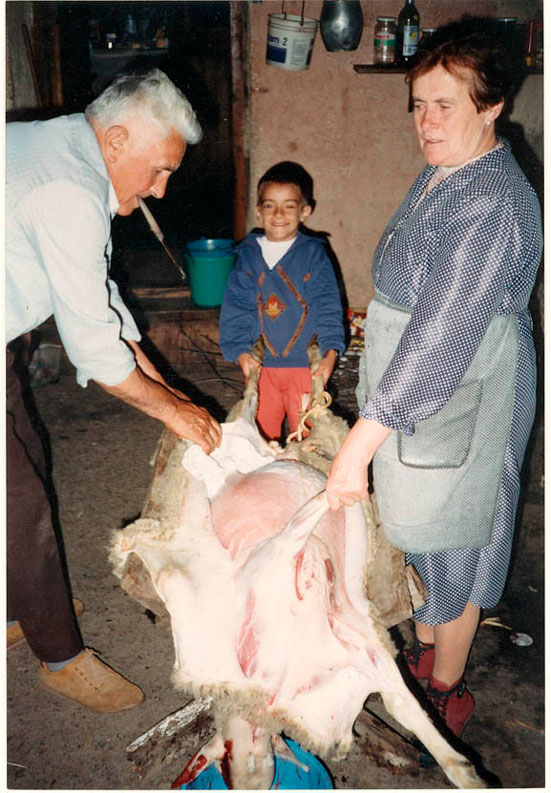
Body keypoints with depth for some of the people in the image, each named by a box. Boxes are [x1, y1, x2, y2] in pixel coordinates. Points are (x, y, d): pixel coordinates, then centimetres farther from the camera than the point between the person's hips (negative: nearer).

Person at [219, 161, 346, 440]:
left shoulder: (314, 254, -1)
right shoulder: (247, 256, 4)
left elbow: (328, 308, -4)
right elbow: (234, 309, 2)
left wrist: (330, 352, -16)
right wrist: (241, 352, -9)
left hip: (305, 364, -2)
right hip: (260, 365, 2)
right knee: (260, 433, 13)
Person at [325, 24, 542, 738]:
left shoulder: (492, 204, -26)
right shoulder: (442, 176, 7)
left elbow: (443, 335, -35)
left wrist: (361, 441, -38)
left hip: (461, 405, -9)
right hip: (411, 397, 9)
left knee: (446, 543, 8)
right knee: (418, 528, 22)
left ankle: (445, 693, 32)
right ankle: (422, 652, 45)